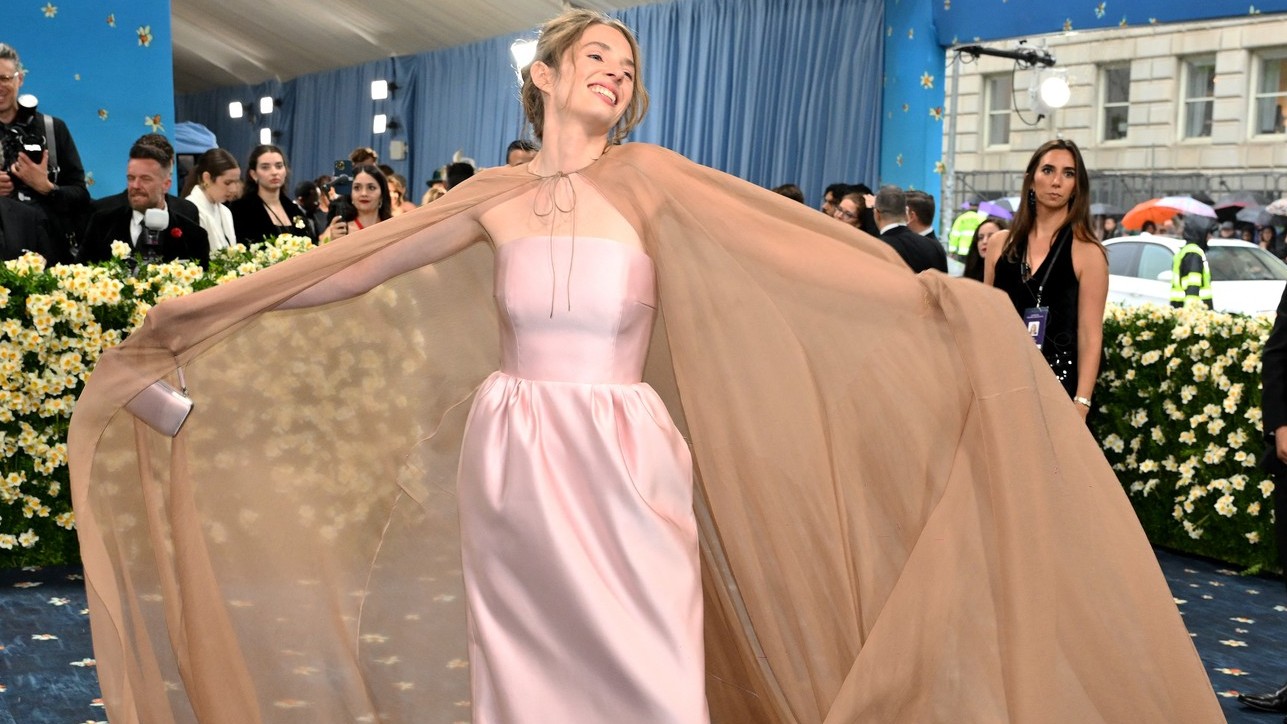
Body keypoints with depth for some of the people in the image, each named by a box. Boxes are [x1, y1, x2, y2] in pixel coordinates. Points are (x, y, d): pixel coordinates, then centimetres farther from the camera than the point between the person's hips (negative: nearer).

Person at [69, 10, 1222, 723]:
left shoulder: (650, 181, -1)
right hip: (509, 460, 2)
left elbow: (799, 245, -9)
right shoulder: (493, 199, 5)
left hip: (622, 462, -2)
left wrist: (925, 295, -20)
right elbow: (347, 270, 10)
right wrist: (208, 312, 13)